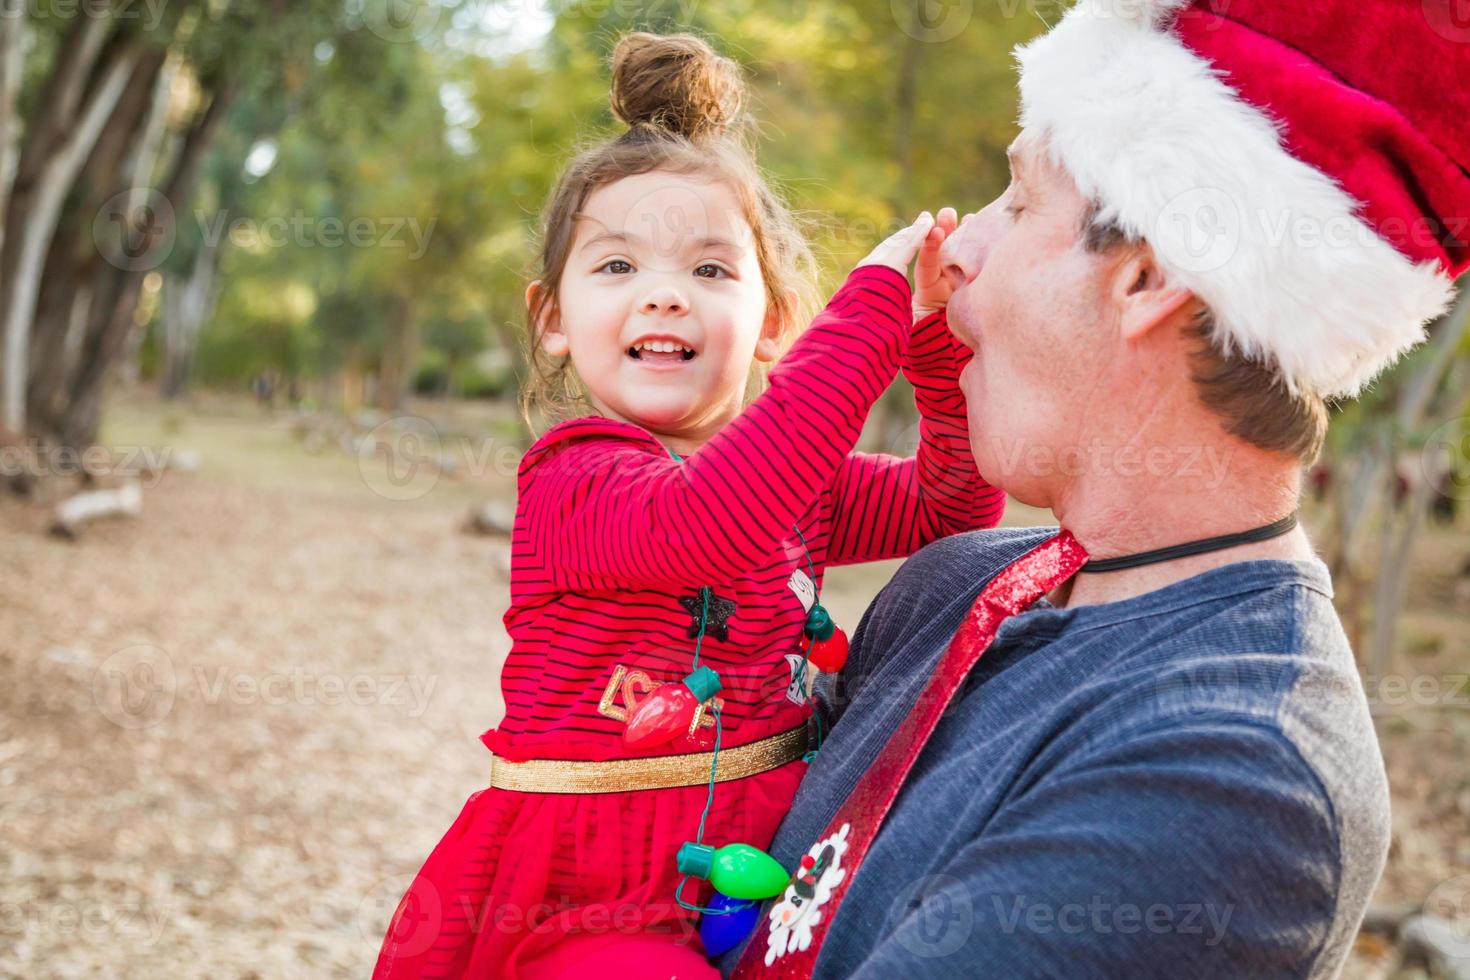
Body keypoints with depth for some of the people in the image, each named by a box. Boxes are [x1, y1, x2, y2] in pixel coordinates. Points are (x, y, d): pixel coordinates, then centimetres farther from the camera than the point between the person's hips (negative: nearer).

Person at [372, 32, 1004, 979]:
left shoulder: (798, 483, 10)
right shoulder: (574, 479, -14)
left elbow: (954, 504, 11)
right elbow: (704, 524, -34)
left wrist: (937, 339, -6)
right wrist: (871, 307, -31)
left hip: (755, 866, 8)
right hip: (590, 899, -7)